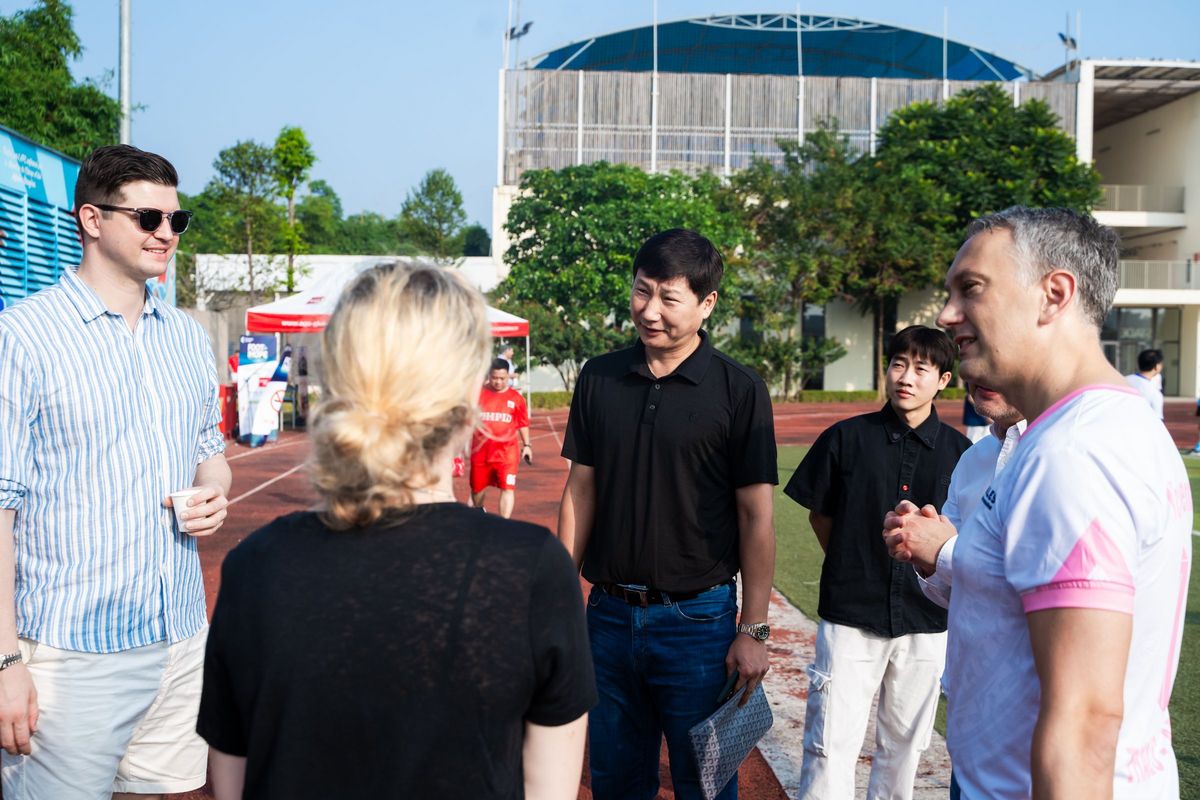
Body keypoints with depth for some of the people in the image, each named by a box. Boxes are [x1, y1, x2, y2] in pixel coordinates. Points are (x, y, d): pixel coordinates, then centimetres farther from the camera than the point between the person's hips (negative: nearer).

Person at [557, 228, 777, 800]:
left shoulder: (740, 391, -8)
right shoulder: (599, 378, 3)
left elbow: (756, 517, -7)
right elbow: (581, 491, 7)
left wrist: (752, 630, -9)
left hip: (697, 618, -3)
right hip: (609, 613, 4)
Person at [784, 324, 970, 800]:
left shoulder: (959, 451, -1)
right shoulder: (847, 438, -3)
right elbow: (819, 515, 7)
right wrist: (850, 569, 7)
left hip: (925, 621, 2)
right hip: (849, 617, -2)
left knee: (904, 742, 14)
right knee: (831, 744, -2)